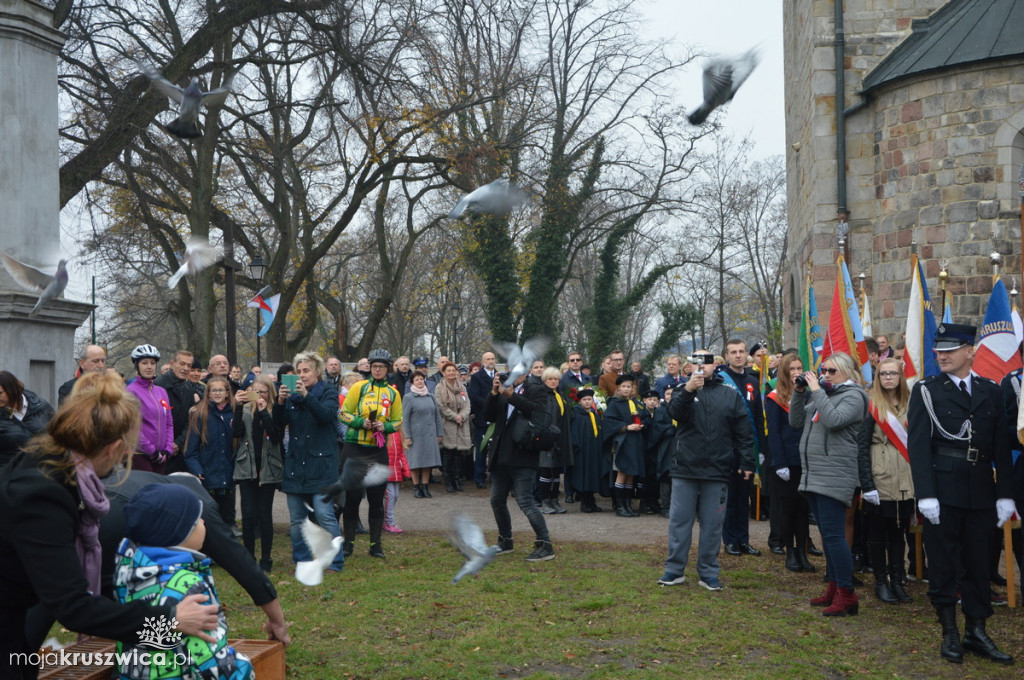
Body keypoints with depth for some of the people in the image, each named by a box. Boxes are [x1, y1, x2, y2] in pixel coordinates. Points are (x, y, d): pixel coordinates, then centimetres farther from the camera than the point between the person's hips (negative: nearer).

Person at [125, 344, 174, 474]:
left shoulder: (162, 392, 14)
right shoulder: (131, 391, -6)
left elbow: (169, 423, 16)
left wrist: (168, 449, 3)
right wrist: (152, 451, -12)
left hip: (160, 457, 6)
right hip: (140, 455, -6)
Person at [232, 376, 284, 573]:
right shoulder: (245, 409, 7)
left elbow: (277, 437, -14)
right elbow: (236, 432, -7)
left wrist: (264, 412, -19)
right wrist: (238, 407, -14)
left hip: (268, 469, -2)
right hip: (247, 468, 2)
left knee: (265, 515, 1)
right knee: (249, 515, -3)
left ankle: (266, 558, 12)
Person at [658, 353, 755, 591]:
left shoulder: (730, 395, 8)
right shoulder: (684, 392, 7)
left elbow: (744, 432, 6)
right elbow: (675, 412, -15)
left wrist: (746, 462, -2)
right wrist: (688, 390, -31)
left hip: (717, 470, 0)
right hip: (685, 467, 0)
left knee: (712, 523, 6)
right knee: (679, 519, 4)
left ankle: (709, 573, 14)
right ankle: (674, 570, 13)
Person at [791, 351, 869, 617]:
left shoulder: (853, 396, -6)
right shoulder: (823, 393, 18)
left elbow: (833, 420, -23)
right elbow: (796, 421, 15)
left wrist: (816, 391, -17)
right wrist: (799, 392, 3)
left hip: (834, 477, -9)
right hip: (813, 475, 9)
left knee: (833, 534, -12)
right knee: (827, 535, 13)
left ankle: (847, 595, -8)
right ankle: (834, 588, 21)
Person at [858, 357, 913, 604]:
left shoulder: (909, 404, 10)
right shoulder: (871, 405, -5)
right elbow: (863, 446, -8)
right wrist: (867, 485, -14)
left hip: (904, 480, 4)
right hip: (880, 479, -4)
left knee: (898, 531, 10)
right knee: (878, 531, 3)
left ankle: (897, 580, 18)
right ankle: (881, 582, 12)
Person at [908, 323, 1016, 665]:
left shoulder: (991, 392, 9)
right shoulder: (926, 391, -1)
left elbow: (1002, 447, 9)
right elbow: (918, 445, -6)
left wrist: (1005, 494, 3)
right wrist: (925, 495, -14)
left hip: (981, 491, 3)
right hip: (942, 490, -3)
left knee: (978, 564, 8)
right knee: (943, 563, 3)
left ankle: (976, 633, 18)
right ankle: (950, 634, 13)